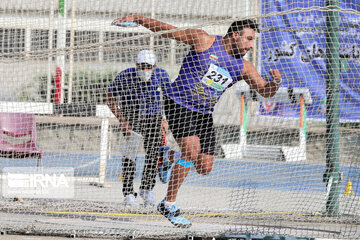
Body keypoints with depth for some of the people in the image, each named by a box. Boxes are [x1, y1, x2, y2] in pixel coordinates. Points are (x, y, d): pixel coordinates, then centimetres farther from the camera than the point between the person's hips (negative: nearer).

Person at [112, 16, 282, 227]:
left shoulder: (243, 67, 6)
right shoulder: (204, 40, -7)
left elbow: (266, 91, 9)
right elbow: (168, 31, -3)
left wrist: (275, 82, -14)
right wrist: (138, 19, -8)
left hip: (204, 114, 6)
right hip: (179, 104, -6)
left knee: (204, 168, -3)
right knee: (192, 150, -23)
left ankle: (176, 160, 30)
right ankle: (168, 204, -11)